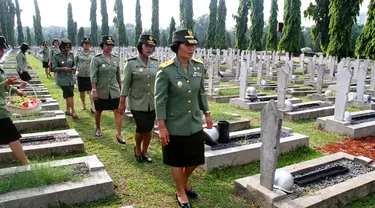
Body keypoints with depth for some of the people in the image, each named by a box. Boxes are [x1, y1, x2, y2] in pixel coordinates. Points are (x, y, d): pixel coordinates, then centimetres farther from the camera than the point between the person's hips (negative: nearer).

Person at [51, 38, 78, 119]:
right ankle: (73, 112, -3)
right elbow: (53, 68, -10)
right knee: (70, 95, -13)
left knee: (68, 95, 15)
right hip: (62, 79, -5)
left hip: (71, 78, 5)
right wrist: (63, 68, -23)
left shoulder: (71, 54, 4)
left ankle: (68, 111, 29)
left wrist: (74, 67, -7)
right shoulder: (56, 56, -10)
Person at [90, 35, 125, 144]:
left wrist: (120, 89, 16)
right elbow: (93, 76, -12)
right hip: (101, 91, -2)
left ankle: (118, 134, 0)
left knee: (118, 111, -6)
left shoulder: (116, 59, 5)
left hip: (114, 91, 3)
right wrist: (94, 90, -18)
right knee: (98, 111, 14)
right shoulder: (96, 59, -7)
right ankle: (98, 128, 38)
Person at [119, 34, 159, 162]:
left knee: (149, 129, 9)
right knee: (142, 128, -5)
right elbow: (126, 84, -5)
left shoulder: (156, 63, 3)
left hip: (153, 103, 4)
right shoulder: (131, 63, -7)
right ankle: (137, 149, 26)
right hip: (137, 103, -3)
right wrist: (122, 103, -5)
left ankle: (144, 152, 31)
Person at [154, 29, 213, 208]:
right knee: (177, 161, 12)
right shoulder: (166, 70, -17)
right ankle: (181, 193, 35)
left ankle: (185, 182, 46)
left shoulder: (199, 66, -1)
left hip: (195, 123, 5)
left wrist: (207, 114, 11)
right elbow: (160, 100, -15)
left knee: (195, 158, 16)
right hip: (175, 125, -5)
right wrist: (161, 127, -16)